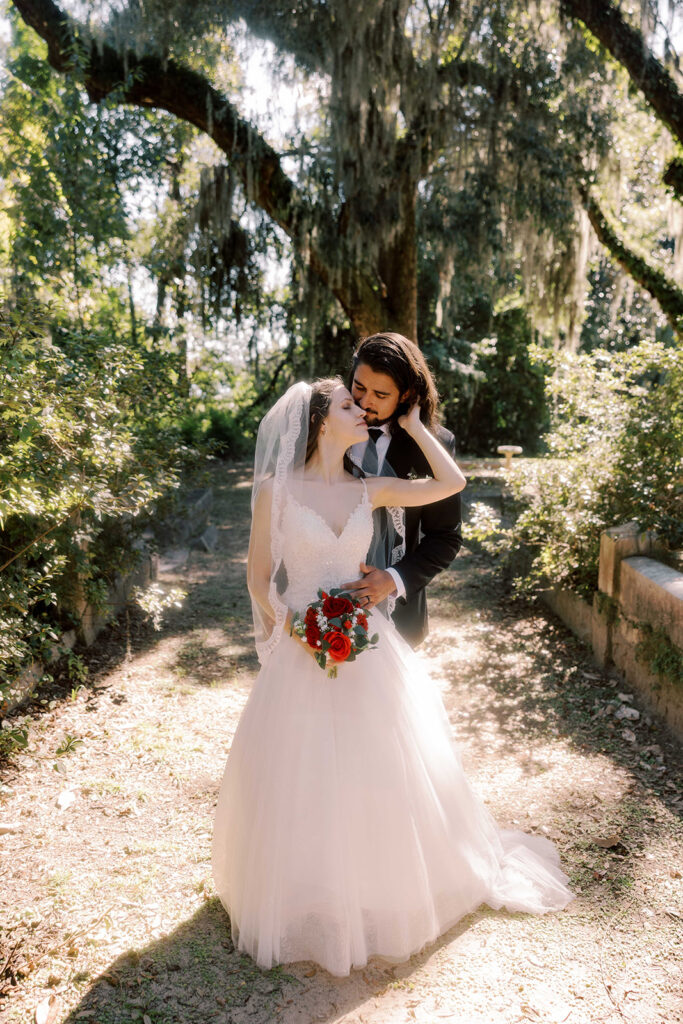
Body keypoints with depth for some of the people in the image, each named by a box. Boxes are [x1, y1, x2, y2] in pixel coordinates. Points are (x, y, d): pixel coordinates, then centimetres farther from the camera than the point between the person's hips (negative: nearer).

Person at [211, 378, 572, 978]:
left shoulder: (369, 491, 4)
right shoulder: (277, 489, -6)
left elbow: (451, 483, -1)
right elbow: (259, 578, -3)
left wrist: (413, 426, 4)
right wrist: (292, 626, -18)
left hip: (367, 646, 3)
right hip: (304, 649, -3)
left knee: (384, 768, 13)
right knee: (302, 780, 7)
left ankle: (383, 889, 40)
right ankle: (309, 901, 33)